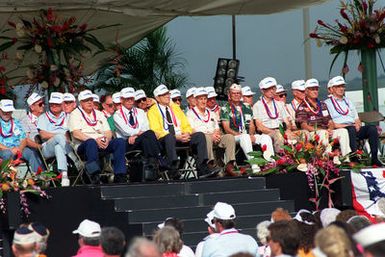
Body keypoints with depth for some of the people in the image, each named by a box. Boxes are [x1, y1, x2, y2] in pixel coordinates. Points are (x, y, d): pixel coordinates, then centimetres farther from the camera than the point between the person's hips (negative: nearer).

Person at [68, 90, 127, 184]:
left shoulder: (99, 114, 27)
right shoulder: (75, 114, 10)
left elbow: (108, 132, 18)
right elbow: (76, 134, -6)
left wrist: (107, 139, -8)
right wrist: (95, 140, -18)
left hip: (102, 143, 5)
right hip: (83, 144, -5)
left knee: (120, 141, -22)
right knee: (91, 142, -41)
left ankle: (119, 175, -30)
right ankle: (95, 176, -48)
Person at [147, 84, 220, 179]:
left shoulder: (175, 107, 23)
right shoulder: (153, 111, 5)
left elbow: (186, 125, 20)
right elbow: (156, 132, -7)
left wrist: (187, 133, -5)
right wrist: (176, 137, -18)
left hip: (182, 138, 5)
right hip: (164, 140, -5)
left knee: (200, 135, -19)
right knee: (169, 136, -40)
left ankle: (202, 168, -27)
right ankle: (173, 170, -42)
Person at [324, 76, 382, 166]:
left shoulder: (348, 101, 30)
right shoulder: (327, 103, 9)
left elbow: (357, 120, 25)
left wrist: (358, 124, 1)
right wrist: (346, 125, -13)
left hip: (354, 129, 6)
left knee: (372, 128, -20)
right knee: (351, 129, -39)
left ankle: (374, 158, -27)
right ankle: (354, 159, -44)